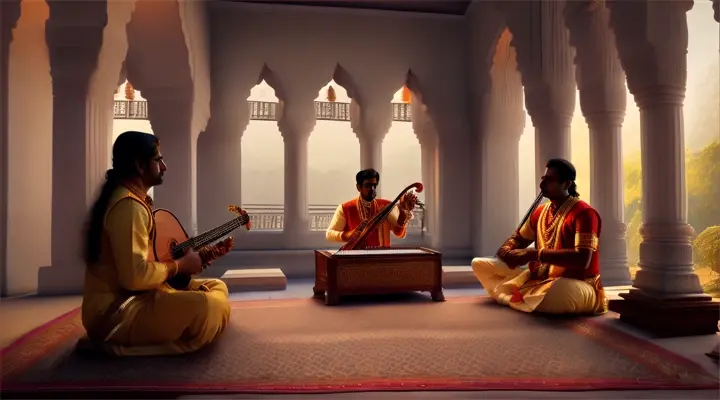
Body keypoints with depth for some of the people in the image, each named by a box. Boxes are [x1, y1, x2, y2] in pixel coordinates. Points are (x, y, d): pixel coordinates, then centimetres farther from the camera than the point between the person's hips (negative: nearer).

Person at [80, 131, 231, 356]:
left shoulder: (136, 199, 14)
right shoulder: (128, 205, -19)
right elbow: (135, 275, -29)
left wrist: (201, 254, 10)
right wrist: (180, 265, -13)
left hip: (137, 294, 10)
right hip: (116, 310, -10)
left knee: (217, 287, 14)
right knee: (212, 307, -30)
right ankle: (117, 345, -16)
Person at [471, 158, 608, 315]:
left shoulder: (583, 213, -14)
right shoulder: (540, 211, 9)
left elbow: (582, 259, -27)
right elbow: (518, 239, 21)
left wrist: (534, 254, -30)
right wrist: (506, 250, -5)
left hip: (576, 286, -6)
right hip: (539, 279, 6)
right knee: (479, 264, 3)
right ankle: (528, 297, -4)